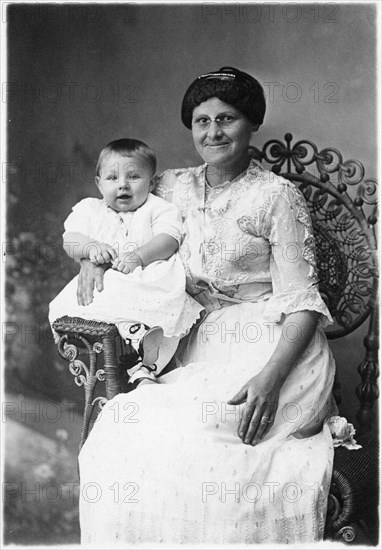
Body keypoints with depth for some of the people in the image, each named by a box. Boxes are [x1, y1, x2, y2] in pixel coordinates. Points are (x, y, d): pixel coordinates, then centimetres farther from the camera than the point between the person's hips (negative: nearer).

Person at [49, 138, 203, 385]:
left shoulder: (159, 208, 8)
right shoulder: (89, 209, 18)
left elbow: (167, 241, -9)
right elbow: (70, 239, 6)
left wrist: (139, 257, -28)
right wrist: (90, 247, -18)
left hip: (152, 282, -3)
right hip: (102, 284, 3)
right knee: (64, 308, -22)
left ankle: (144, 370, -24)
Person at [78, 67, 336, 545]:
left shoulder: (277, 195, -5)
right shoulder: (174, 187, 11)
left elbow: (301, 302, -9)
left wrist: (271, 377, -24)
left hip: (273, 349, -4)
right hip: (203, 349, 5)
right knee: (120, 428, -19)